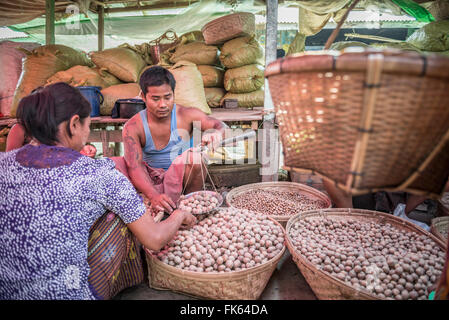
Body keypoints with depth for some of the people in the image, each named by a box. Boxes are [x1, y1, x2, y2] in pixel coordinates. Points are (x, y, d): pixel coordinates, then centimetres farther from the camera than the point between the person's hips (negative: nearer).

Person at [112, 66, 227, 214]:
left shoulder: (186, 115, -9)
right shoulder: (132, 127, -10)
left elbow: (220, 126, -19)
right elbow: (134, 166, -20)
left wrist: (216, 133, -47)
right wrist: (153, 196, -38)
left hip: (179, 181, 0)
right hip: (148, 182, 1)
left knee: (194, 156, -32)